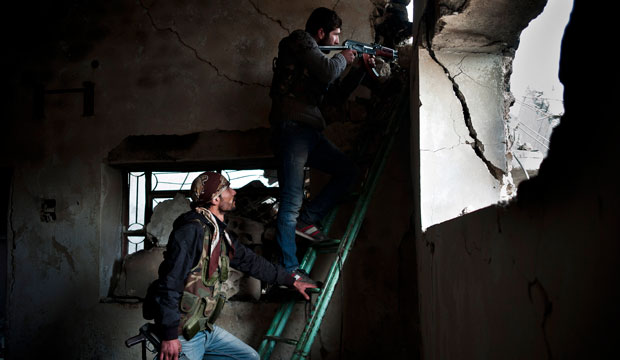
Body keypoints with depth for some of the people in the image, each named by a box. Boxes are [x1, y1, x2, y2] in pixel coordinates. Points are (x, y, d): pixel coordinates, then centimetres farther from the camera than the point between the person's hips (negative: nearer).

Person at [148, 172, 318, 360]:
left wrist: (291, 280, 26)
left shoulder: (220, 235, 10)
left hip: (204, 329, 9)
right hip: (181, 334, -9)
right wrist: (169, 336, -24)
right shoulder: (192, 231, -19)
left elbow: (251, 261, 22)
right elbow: (170, 283, -23)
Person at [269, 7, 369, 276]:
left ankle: (306, 221, 5)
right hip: (292, 129, -10)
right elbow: (328, 72, -15)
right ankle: (289, 271, -11)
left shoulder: (315, 56, 25)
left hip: (310, 133, 10)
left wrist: (359, 69, 23)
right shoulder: (300, 40, 0)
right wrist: (343, 59, 6)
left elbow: (335, 95, 27)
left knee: (348, 171, 11)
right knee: (291, 201, -11)